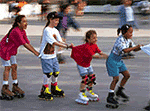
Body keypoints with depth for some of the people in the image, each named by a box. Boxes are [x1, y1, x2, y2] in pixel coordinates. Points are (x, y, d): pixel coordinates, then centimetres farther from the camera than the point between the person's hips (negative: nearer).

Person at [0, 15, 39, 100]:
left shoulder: (22, 31, 0)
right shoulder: (16, 32, -29)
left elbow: (28, 43, -1)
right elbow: (25, 44, -30)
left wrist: (37, 52, -9)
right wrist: (36, 53, -28)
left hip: (12, 50, 9)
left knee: (14, 66, 7)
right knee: (7, 67, -8)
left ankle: (15, 87, 15)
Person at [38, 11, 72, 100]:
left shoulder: (55, 30, 10)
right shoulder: (47, 30, -17)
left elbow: (60, 41, 6)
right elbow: (54, 42, -25)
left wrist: (66, 45, -13)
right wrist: (66, 46, -28)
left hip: (53, 55, 8)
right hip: (46, 55, -8)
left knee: (56, 71, 11)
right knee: (48, 73, -8)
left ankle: (54, 88, 27)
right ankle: (44, 90, 2)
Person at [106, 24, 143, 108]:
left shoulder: (129, 40, 3)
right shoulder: (120, 40, -25)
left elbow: (134, 49, 10)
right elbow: (125, 50, -38)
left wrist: (140, 47, -10)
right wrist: (135, 47, -32)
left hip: (119, 60, 9)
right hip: (113, 60, -9)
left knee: (127, 75, 6)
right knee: (116, 78, -11)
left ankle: (119, 92, 22)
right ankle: (110, 97, -3)